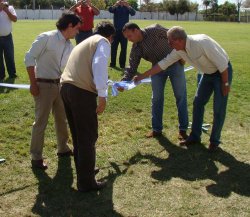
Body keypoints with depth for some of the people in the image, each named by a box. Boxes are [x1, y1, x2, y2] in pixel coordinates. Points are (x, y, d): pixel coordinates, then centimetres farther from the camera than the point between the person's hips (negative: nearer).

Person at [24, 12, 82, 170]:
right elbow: (29, 58, -13)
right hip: (44, 85, -7)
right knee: (41, 121, 0)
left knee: (62, 118, 17)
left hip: (59, 84, 7)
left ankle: (63, 148, 35)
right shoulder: (46, 38, -14)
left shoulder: (69, 46, 6)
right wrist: (33, 84, -14)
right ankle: (36, 157, 12)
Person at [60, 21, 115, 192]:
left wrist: (102, 85, 60)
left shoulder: (85, 42, 31)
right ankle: (86, 182, 9)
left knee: (79, 136, 20)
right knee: (88, 137, 1)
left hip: (66, 88, 8)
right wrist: (102, 96, -16)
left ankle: (83, 170, 34)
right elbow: (99, 66, -14)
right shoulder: (103, 42, 5)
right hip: (82, 91, -8)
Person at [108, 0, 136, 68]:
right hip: (116, 30, 1)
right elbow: (110, 10, -15)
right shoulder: (115, 7, 5)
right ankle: (113, 63, 12)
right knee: (113, 47, 4)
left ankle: (122, 64, 8)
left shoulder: (127, 7, 4)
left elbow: (133, 13, -14)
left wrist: (128, 6, -31)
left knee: (123, 48, 1)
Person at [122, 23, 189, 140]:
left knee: (180, 97, 2)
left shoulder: (154, 30, -20)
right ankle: (156, 129, 17)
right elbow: (132, 68, -7)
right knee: (156, 98, 4)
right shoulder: (136, 49, -5)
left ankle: (183, 129, 12)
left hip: (175, 64, -5)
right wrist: (124, 81, -23)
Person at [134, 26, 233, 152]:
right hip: (208, 74, 7)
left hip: (223, 72, -7)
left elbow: (222, 63, -27)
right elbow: (163, 64, -3)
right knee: (198, 103, 6)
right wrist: (141, 77, -2)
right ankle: (195, 136, 17)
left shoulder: (201, 42, -32)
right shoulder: (179, 51, -9)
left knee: (219, 108, -4)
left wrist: (225, 84, -20)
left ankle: (214, 141, 10)